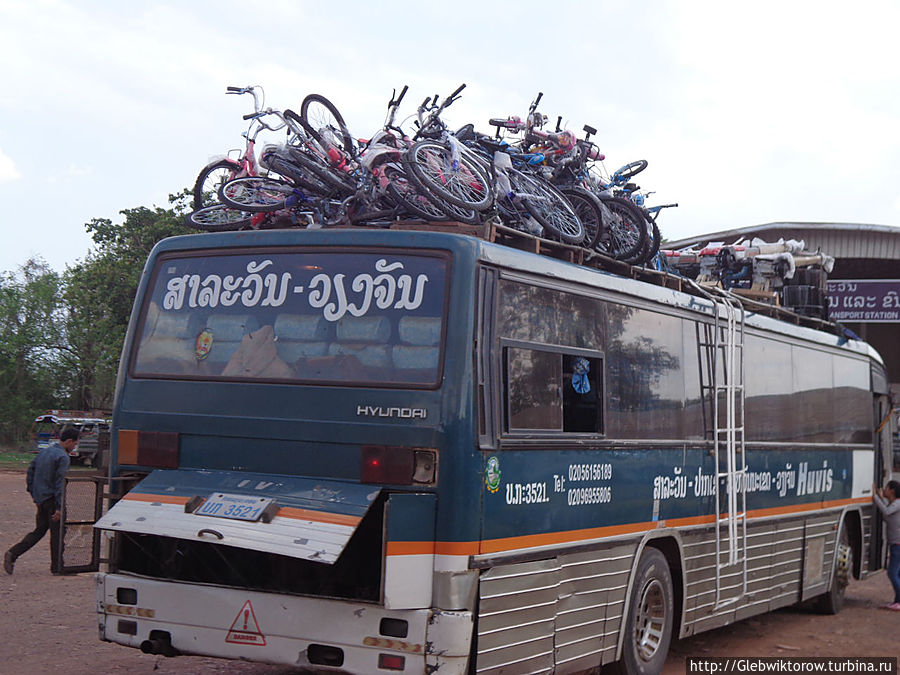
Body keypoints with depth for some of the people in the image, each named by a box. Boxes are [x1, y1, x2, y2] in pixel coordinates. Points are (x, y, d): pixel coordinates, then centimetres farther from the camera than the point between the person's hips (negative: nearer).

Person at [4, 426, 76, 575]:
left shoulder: (45, 451, 11)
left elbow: (31, 469, 16)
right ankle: (57, 567, 10)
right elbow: (60, 483, -20)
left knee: (39, 530, 14)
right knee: (57, 533, 3)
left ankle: (12, 554, 3)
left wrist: (32, 491, 21)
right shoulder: (63, 457, -16)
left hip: (40, 498, 8)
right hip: (51, 500, -8)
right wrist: (59, 507, -20)